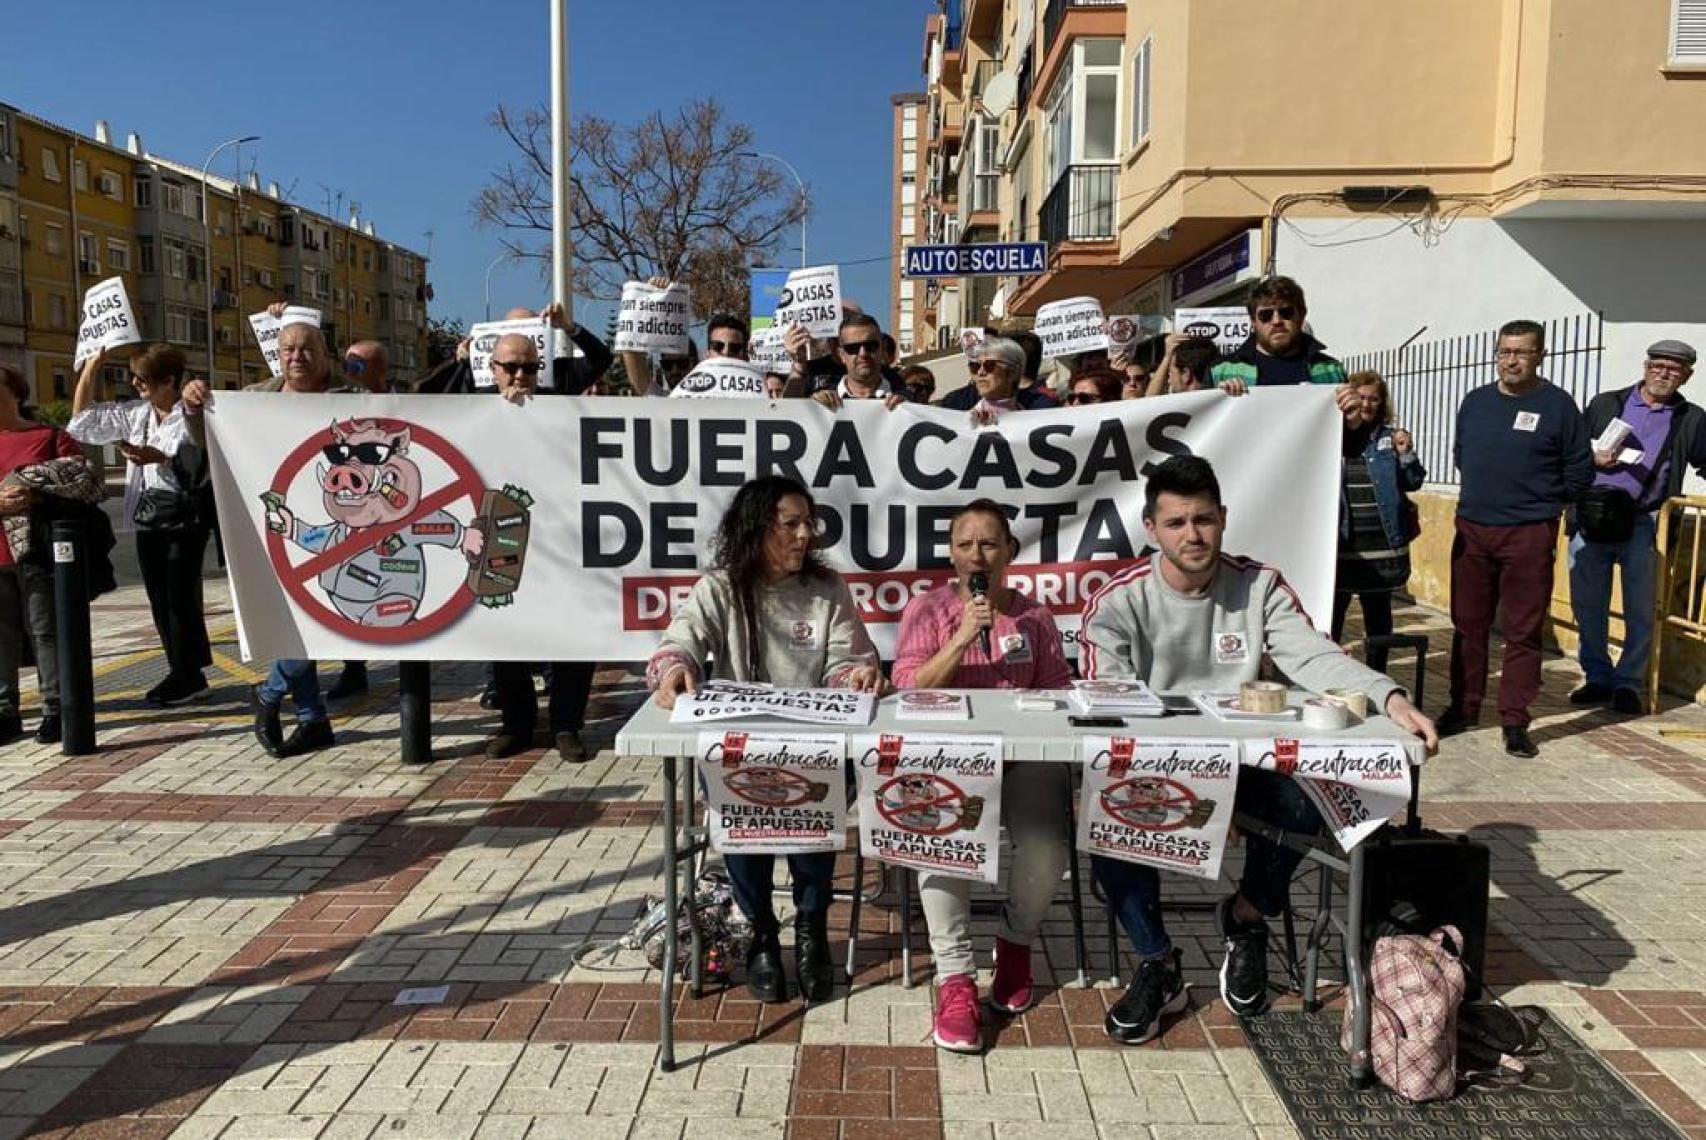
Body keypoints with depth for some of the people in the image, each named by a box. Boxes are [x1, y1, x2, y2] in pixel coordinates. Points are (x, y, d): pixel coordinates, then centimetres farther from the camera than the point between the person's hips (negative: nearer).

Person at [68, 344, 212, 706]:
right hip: (147, 518, 7)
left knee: (181, 597, -5)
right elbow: (82, 418, 18)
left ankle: (188, 674, 4)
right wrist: (93, 364, 13)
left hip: (184, 516, -7)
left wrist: (159, 458, -32)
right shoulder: (135, 414, 11)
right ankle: (181, 673, 15)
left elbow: (195, 468, -15)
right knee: (159, 598, 8)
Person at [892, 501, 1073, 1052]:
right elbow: (909, 691, -6)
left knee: (1047, 846, -25)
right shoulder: (926, 609, 6)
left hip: (1025, 755, 2)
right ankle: (955, 980, -22)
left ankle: (1016, 941, 8)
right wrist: (963, 636, -16)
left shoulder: (1034, 616, 14)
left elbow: (1059, 691, 13)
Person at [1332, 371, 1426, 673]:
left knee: (1378, 614, 11)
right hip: (1339, 543, -2)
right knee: (1331, 614, 2)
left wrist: (1406, 454, -11)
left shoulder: (1390, 437, 7)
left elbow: (1413, 483, 6)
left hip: (1381, 544, 2)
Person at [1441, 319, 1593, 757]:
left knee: (1523, 632, 0)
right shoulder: (1475, 401, 9)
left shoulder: (1558, 404, -2)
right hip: (1471, 529, 4)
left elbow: (1580, 470, 2)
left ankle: (1515, 722, 7)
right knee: (1467, 625, 10)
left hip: (1529, 535, -4)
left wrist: (1541, 502, 4)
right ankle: (1463, 708, 21)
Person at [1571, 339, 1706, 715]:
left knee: (1641, 613, 3)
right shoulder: (1605, 404, 10)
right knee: (1588, 607, 6)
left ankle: (1628, 684, 16)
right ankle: (1598, 678, 20)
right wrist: (1593, 459, -8)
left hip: (1644, 525, 0)